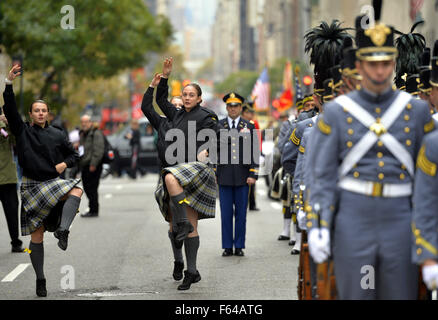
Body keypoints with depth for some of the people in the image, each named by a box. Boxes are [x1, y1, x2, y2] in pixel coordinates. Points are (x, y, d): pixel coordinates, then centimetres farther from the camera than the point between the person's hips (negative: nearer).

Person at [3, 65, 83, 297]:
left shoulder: (57, 135, 8)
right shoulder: (22, 132, 3)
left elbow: (73, 154, 18)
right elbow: (10, 110, -9)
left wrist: (65, 164, -4)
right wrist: (9, 84, -18)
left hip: (53, 182, 2)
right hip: (32, 188, -2)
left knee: (76, 189, -31)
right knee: (36, 234, -3)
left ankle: (63, 230, -40)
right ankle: (40, 279, 3)